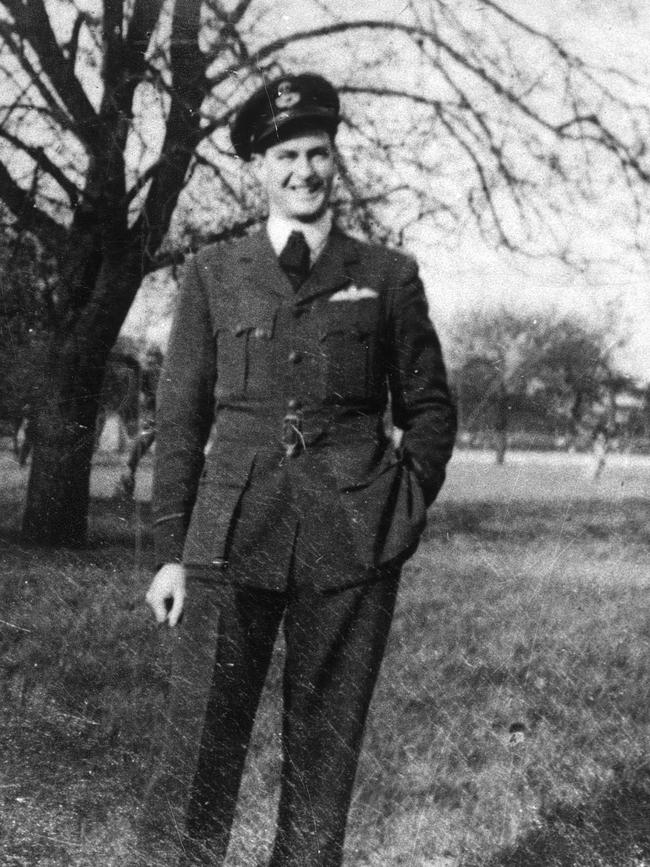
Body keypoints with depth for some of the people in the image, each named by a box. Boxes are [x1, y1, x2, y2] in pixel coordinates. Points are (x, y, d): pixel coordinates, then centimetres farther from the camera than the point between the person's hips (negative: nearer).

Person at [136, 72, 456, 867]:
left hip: (353, 548, 0)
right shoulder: (213, 275, 11)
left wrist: (406, 507, 2)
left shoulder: (389, 277, 10)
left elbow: (430, 408, 15)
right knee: (197, 752, -4)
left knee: (324, 755, 6)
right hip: (232, 540, 0)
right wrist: (171, 550, 3)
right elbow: (179, 419, 9)